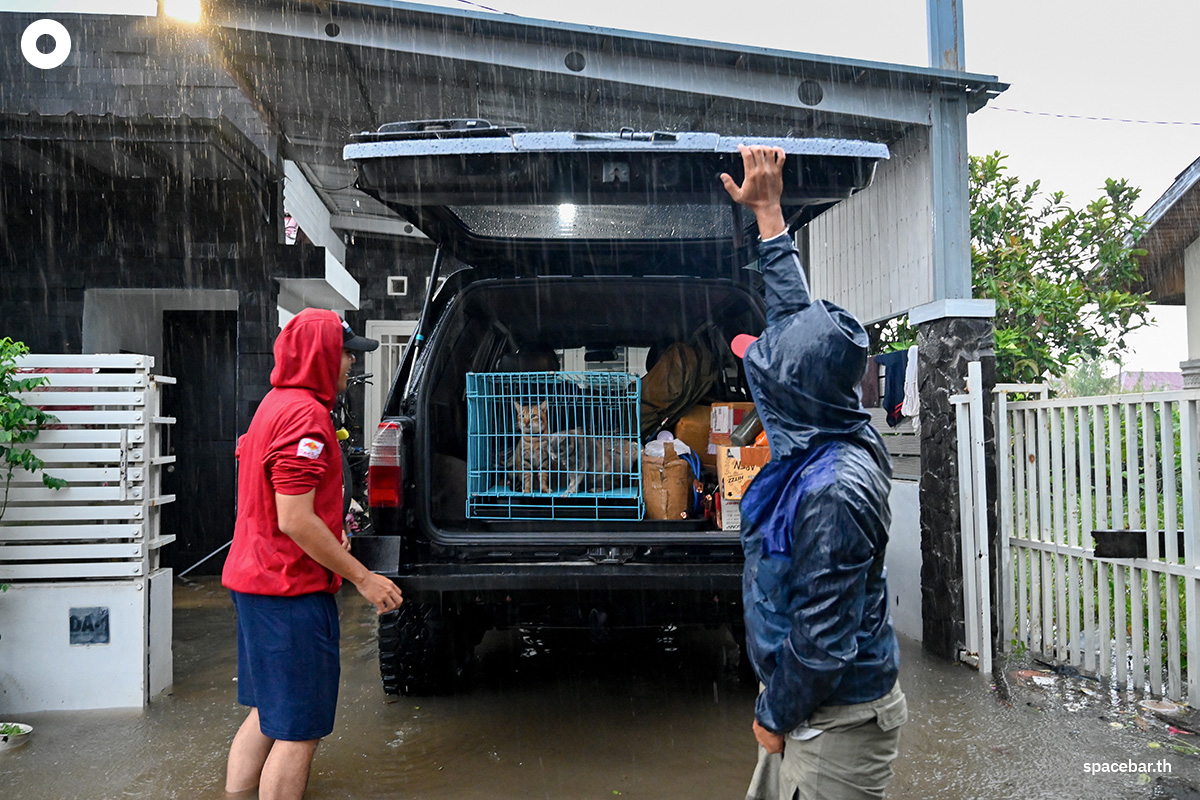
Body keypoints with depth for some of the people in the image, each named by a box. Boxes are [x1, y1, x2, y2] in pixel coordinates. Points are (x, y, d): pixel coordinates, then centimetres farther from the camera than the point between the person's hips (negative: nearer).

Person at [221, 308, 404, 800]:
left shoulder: (275, 405, 14)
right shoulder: (306, 413, -19)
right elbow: (295, 520, -24)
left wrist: (330, 540, 20)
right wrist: (363, 578, -19)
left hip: (256, 582, 10)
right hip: (291, 591, -10)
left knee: (267, 714, 20)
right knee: (298, 730, -1)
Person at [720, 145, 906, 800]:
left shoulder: (835, 491, -30)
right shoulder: (822, 440, -3)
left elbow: (824, 634, -26)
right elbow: (793, 314, 8)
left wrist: (774, 715, -11)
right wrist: (767, 211, 14)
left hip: (837, 721, -9)